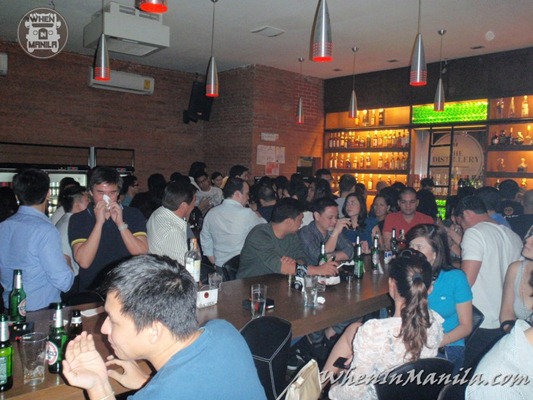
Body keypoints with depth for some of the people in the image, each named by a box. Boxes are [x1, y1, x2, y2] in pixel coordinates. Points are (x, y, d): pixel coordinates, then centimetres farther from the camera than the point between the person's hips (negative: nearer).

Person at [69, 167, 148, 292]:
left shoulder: (134, 215, 5)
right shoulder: (78, 220, 3)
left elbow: (142, 255, -6)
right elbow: (84, 262, -9)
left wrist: (120, 223, -12)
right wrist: (99, 223, -12)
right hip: (91, 290, 0)